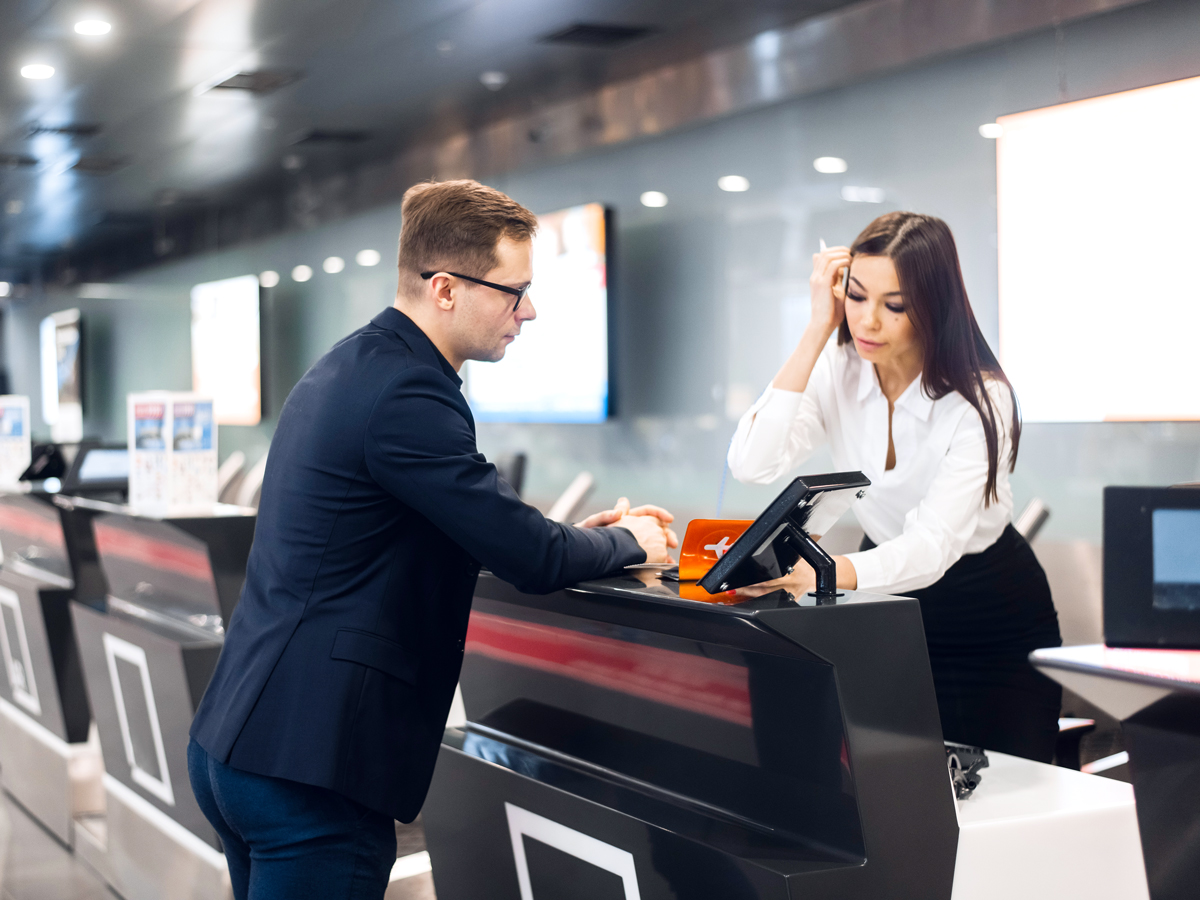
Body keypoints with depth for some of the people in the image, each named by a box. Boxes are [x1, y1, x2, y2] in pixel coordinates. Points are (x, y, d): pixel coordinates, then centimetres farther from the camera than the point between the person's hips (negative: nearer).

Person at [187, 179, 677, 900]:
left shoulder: (351, 366, 12)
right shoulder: (406, 393, -19)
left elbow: (469, 528, 22)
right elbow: (533, 561, -19)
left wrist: (585, 533, 14)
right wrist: (629, 543, 1)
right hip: (307, 766, -10)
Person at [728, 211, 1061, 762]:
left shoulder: (981, 401, -24)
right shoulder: (837, 370, -11)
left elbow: (932, 546, -35)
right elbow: (751, 464, -26)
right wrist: (817, 330, -26)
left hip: (991, 621, -3)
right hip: (890, 599, 3)